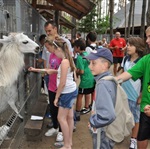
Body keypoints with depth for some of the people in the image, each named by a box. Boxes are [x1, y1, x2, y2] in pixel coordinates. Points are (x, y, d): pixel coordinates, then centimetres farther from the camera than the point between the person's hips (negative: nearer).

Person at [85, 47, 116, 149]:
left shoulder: (102, 84, -28)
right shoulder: (110, 79, -1)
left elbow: (108, 115, -38)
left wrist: (93, 122, -22)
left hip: (104, 134, -8)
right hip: (108, 131, 8)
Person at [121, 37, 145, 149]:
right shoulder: (126, 59, -1)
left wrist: (141, 96, -11)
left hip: (135, 95, -5)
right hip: (124, 93, 5)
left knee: (136, 118, 13)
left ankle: (133, 139, 28)